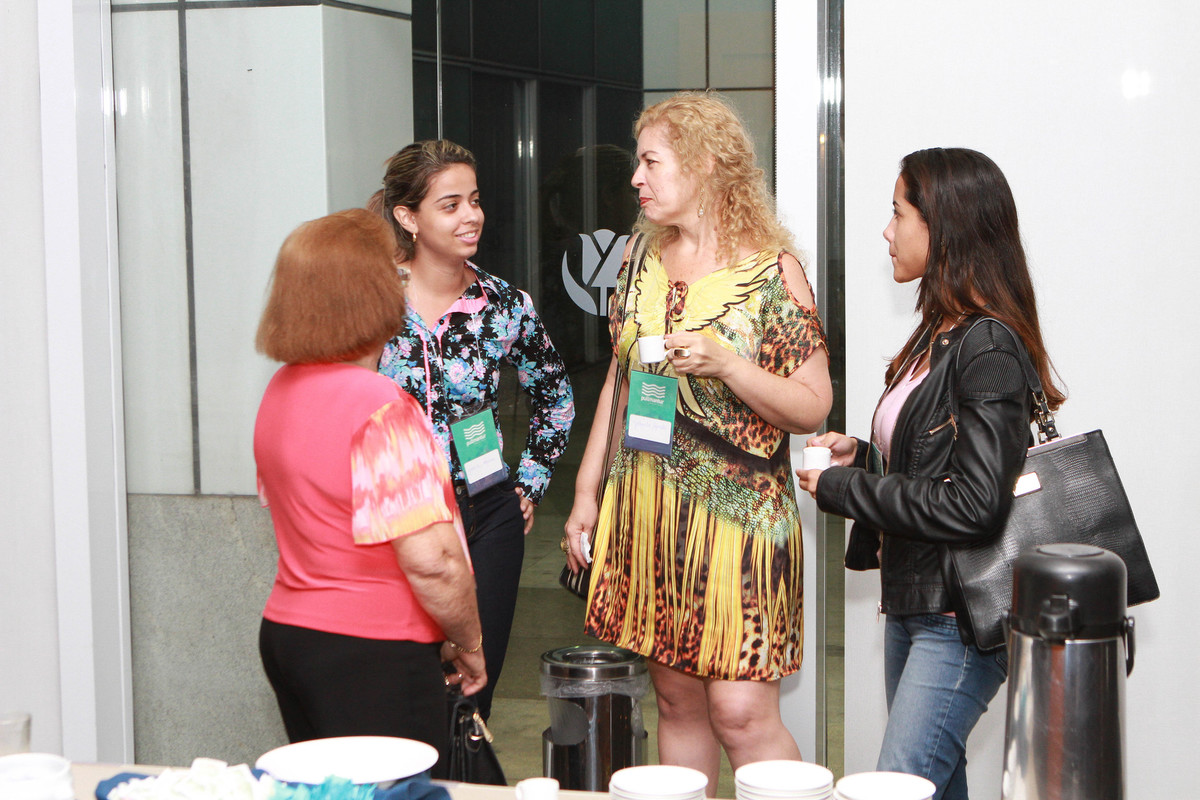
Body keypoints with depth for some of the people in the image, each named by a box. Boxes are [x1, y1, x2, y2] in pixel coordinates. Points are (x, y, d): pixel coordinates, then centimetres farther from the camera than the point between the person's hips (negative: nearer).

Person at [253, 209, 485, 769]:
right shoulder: (380, 408, -21)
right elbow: (429, 558, -24)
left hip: (284, 633, 9)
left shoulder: (281, 391, 7)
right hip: (371, 655, -9)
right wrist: (469, 643, -8)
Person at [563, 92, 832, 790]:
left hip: (738, 514, -5)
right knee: (678, 701, 11)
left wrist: (724, 364, -22)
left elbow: (813, 407, -9)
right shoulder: (644, 260, 9)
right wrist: (588, 491, 15)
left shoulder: (771, 270, -8)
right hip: (647, 514, 6)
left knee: (741, 712, -7)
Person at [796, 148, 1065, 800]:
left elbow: (975, 503, -23)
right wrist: (861, 456, 3)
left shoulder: (989, 347, -17)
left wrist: (841, 488, -15)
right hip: (913, 603, 9)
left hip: (962, 619, -9)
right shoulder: (940, 332, 11)